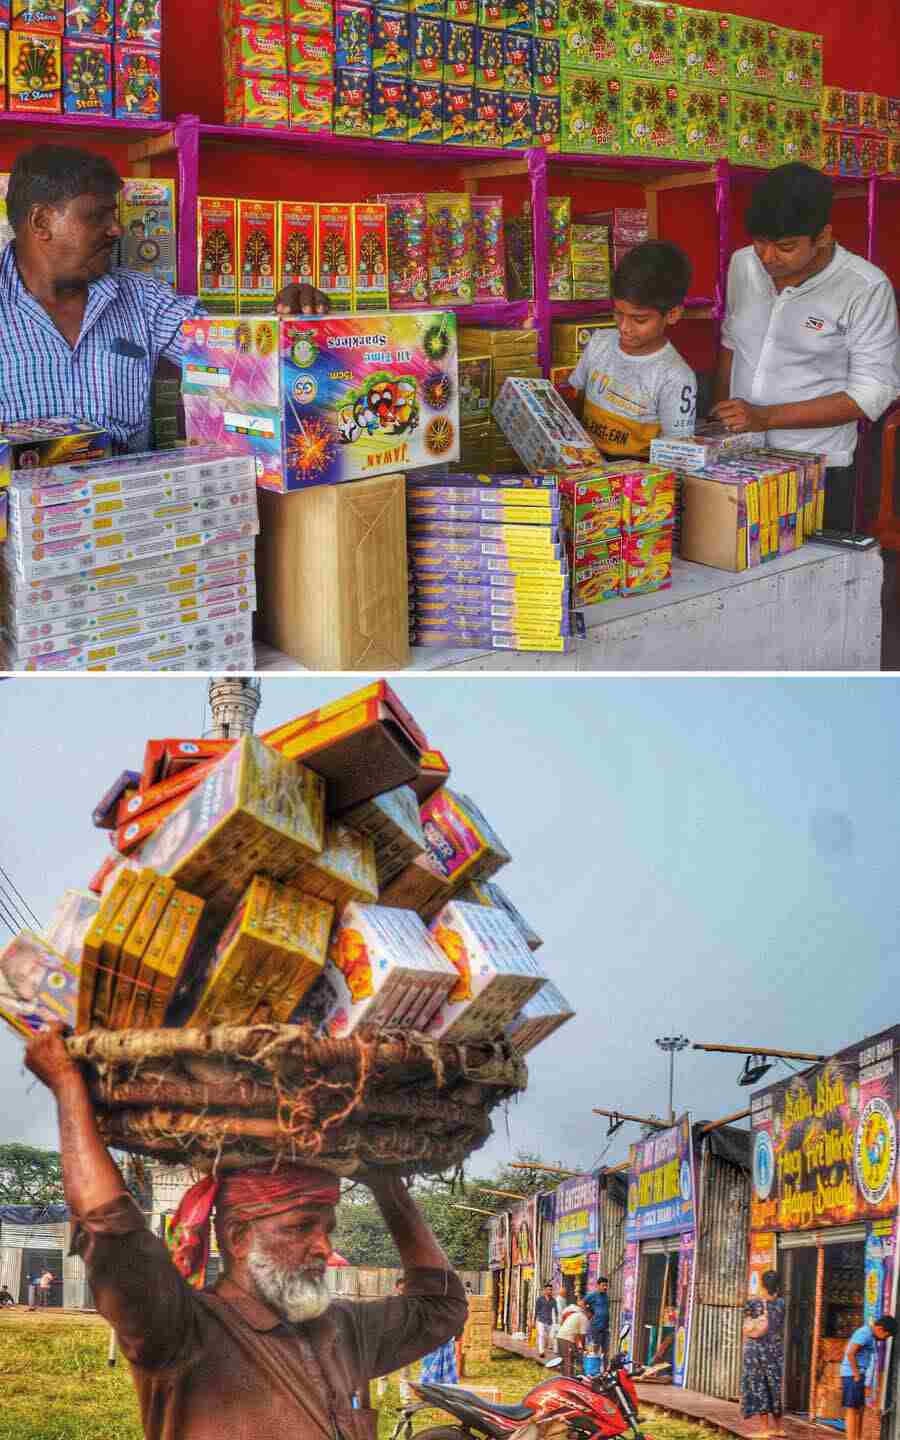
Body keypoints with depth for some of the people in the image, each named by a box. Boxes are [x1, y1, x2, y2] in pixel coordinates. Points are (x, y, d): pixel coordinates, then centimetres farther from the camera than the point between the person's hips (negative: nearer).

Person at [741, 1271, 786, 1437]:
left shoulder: (752, 1305, -7)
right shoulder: (781, 1304, -2)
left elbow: (746, 1330, -4)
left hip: (756, 1349, -3)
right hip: (776, 1349, 3)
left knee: (758, 1386, 1)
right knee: (776, 1386, 13)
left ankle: (764, 1428, -3)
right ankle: (777, 1427, 22)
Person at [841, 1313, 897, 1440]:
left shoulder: (868, 1333, 16)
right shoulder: (865, 1334, -14)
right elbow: (850, 1353, -22)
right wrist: (856, 1375, -18)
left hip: (859, 1377, 10)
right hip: (853, 1376, -10)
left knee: (859, 1410, 12)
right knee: (852, 1410, -8)